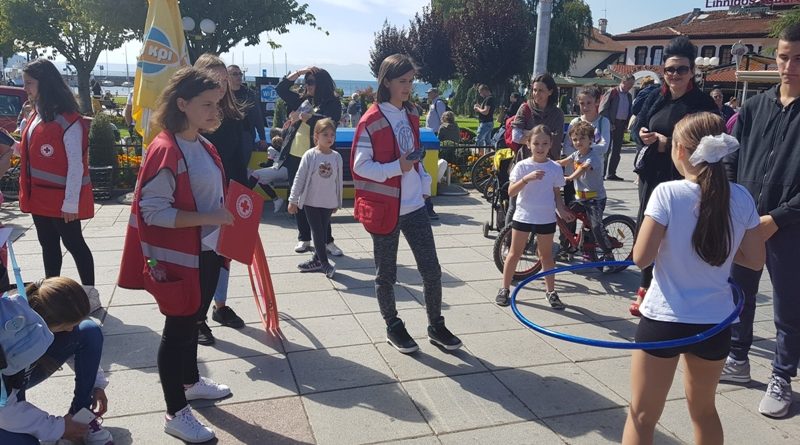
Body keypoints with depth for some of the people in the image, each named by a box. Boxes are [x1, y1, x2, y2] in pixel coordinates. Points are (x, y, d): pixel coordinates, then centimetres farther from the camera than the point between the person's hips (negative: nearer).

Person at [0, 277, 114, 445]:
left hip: (27, 371, 6)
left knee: (90, 333, -16)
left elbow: (84, 343, -4)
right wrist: (58, 428, -23)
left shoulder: (41, 308, -23)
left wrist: (97, 384, -10)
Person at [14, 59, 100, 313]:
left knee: (73, 244, 1)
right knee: (48, 246, 16)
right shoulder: (36, 116, 10)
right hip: (39, 197, 8)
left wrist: (70, 203, -18)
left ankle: (91, 296, 13)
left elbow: (76, 165, -18)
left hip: (61, 199, -8)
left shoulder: (68, 121, -17)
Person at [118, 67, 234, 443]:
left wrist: (224, 214, 4)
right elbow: (152, 211, -24)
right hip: (178, 258, -8)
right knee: (178, 327, 4)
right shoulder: (165, 151, -21)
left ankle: (190, 382, 44)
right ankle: (176, 414, 19)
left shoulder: (202, 145, 7)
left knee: (193, 320, 23)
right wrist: (209, 217, -27)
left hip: (207, 253, 9)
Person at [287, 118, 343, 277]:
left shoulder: (336, 157, 0)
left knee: (323, 231, 10)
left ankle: (317, 260, 22)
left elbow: (338, 180, 8)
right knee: (317, 231, 0)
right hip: (311, 201, -3)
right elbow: (299, 178, -6)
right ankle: (324, 263, 8)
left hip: (329, 202, 3)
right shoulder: (310, 155, -9)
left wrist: (337, 202, 13)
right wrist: (293, 200, -7)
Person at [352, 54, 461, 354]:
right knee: (386, 273, 9)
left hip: (414, 205, 6)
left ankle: (436, 326, 24)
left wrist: (425, 186, 11)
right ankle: (393, 327, 27)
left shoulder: (410, 116, 10)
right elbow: (360, 165, -13)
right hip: (385, 207, -6)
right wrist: (397, 168, -23)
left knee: (431, 269, 7)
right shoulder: (372, 121, -11)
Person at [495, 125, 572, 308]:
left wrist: (562, 210, -11)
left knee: (546, 255, 12)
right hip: (523, 216, -1)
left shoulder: (555, 168, -1)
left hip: (546, 218, 1)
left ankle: (550, 291, 23)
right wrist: (527, 178, -28)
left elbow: (557, 194, 6)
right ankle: (504, 289, 18)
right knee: (514, 253, 8)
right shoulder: (522, 166, -6)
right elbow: (511, 192, -14)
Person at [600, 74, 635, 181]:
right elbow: (603, 109, -9)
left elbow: (630, 112, 19)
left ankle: (611, 173, 15)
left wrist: (627, 124, 3)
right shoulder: (612, 92, -4)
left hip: (621, 125, 6)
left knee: (616, 150, 8)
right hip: (611, 124, -6)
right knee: (606, 149, -6)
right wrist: (608, 123, -15)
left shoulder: (629, 96, 15)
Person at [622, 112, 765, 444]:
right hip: (716, 323, 5)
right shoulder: (741, 198, -3)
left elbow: (641, 257, -14)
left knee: (642, 415, 11)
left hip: (664, 320, -4)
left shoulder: (668, 193, -15)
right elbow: (755, 260, 4)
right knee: (703, 409, 27)